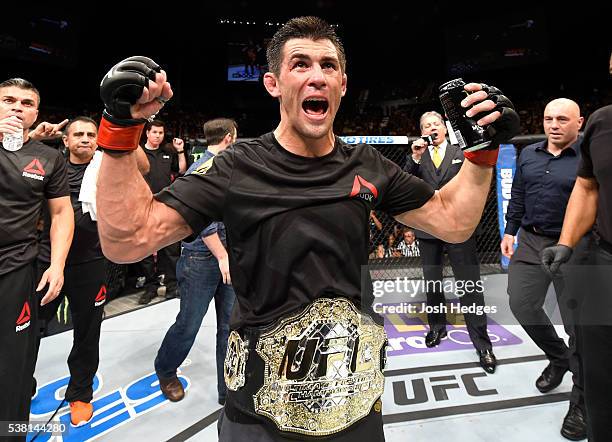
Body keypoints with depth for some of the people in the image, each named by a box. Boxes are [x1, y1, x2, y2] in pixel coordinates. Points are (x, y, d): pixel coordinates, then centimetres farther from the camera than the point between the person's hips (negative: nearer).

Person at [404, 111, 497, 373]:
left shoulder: (462, 153, 8)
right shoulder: (415, 156, 8)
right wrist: (415, 158, -15)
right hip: (427, 229, 2)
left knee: (470, 286, -4)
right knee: (431, 283, 15)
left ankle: (482, 344, 5)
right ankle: (437, 327, 35)